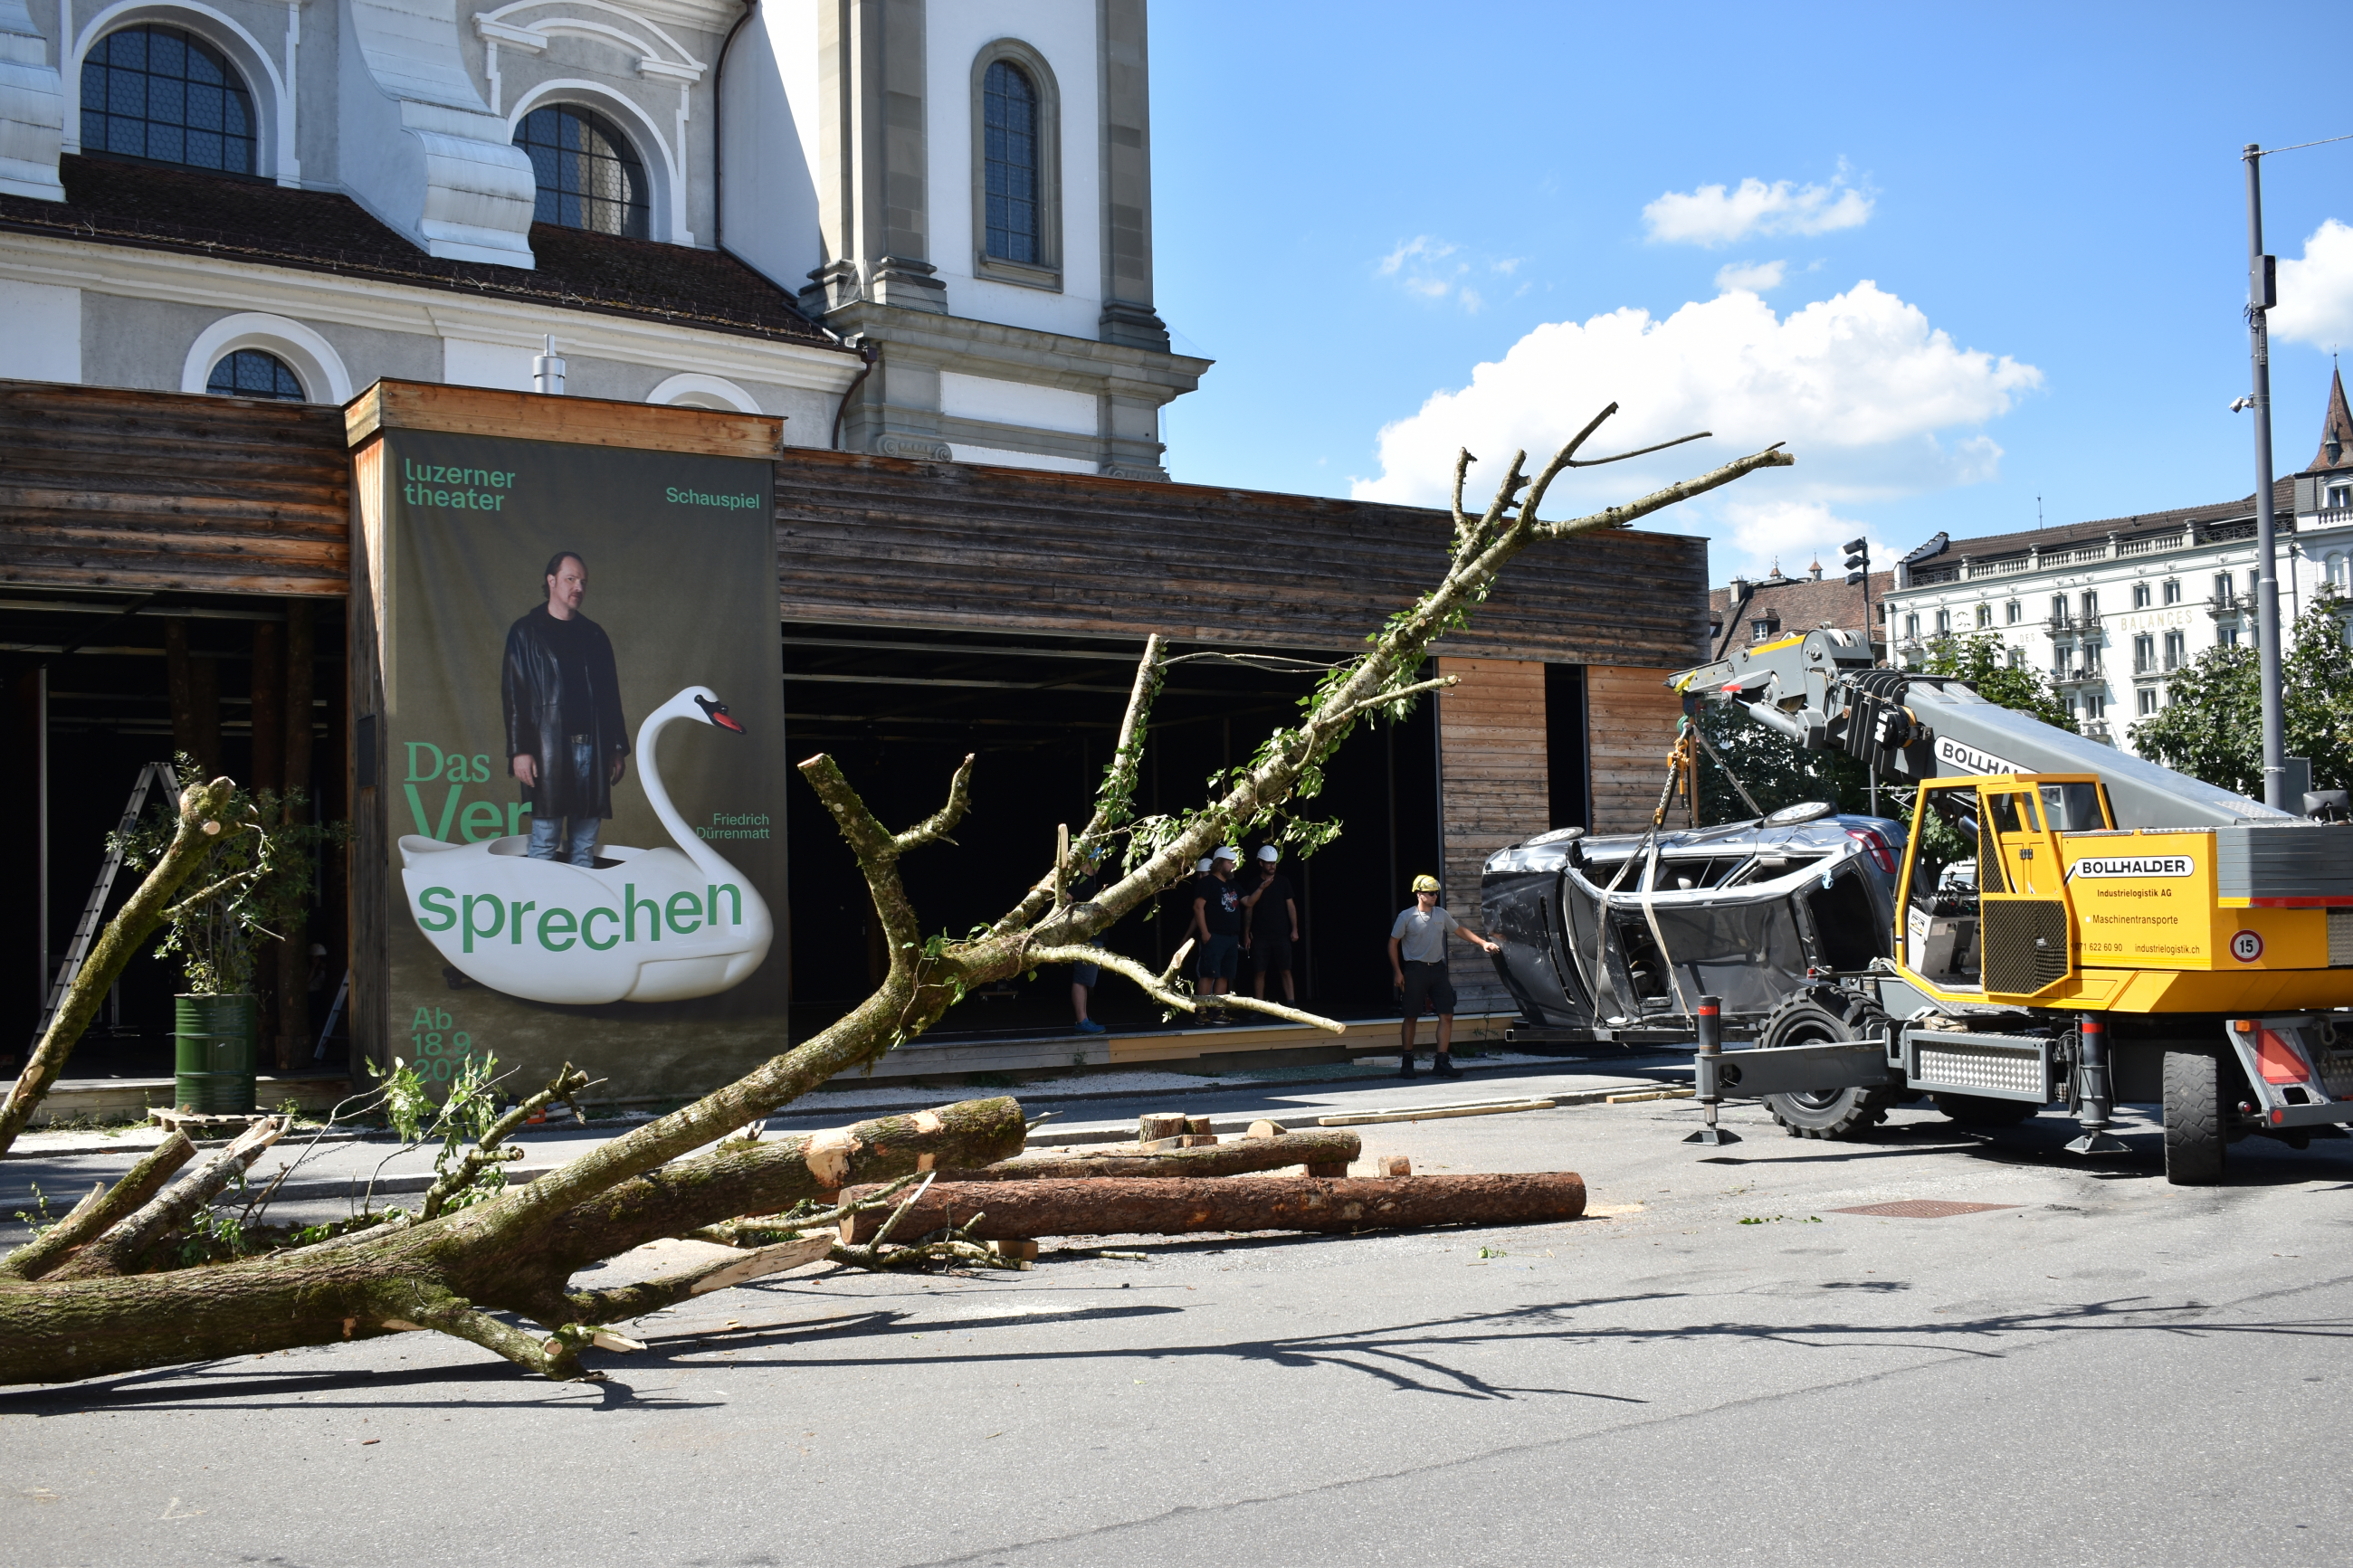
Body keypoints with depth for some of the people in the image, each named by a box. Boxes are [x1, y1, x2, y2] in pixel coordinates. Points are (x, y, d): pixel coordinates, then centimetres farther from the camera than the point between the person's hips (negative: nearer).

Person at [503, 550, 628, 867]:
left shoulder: (595, 635, 17)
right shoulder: (526, 633, 4)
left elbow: (611, 695, 18)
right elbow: (513, 695, -1)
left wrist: (618, 748, 12)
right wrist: (519, 750, -10)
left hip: (592, 747, 4)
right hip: (548, 749, -4)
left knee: (585, 843, 5)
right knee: (544, 842, -6)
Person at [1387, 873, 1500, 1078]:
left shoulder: (1441, 914, 8)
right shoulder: (1407, 917, -5)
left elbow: (1460, 930, 21)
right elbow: (1393, 943, -1)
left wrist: (1483, 942, 12)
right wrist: (1397, 972, -6)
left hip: (1437, 969, 4)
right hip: (1415, 970, -4)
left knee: (1447, 1015, -3)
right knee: (1411, 1017, 2)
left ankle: (1442, 1061, 3)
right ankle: (1407, 1061, 12)